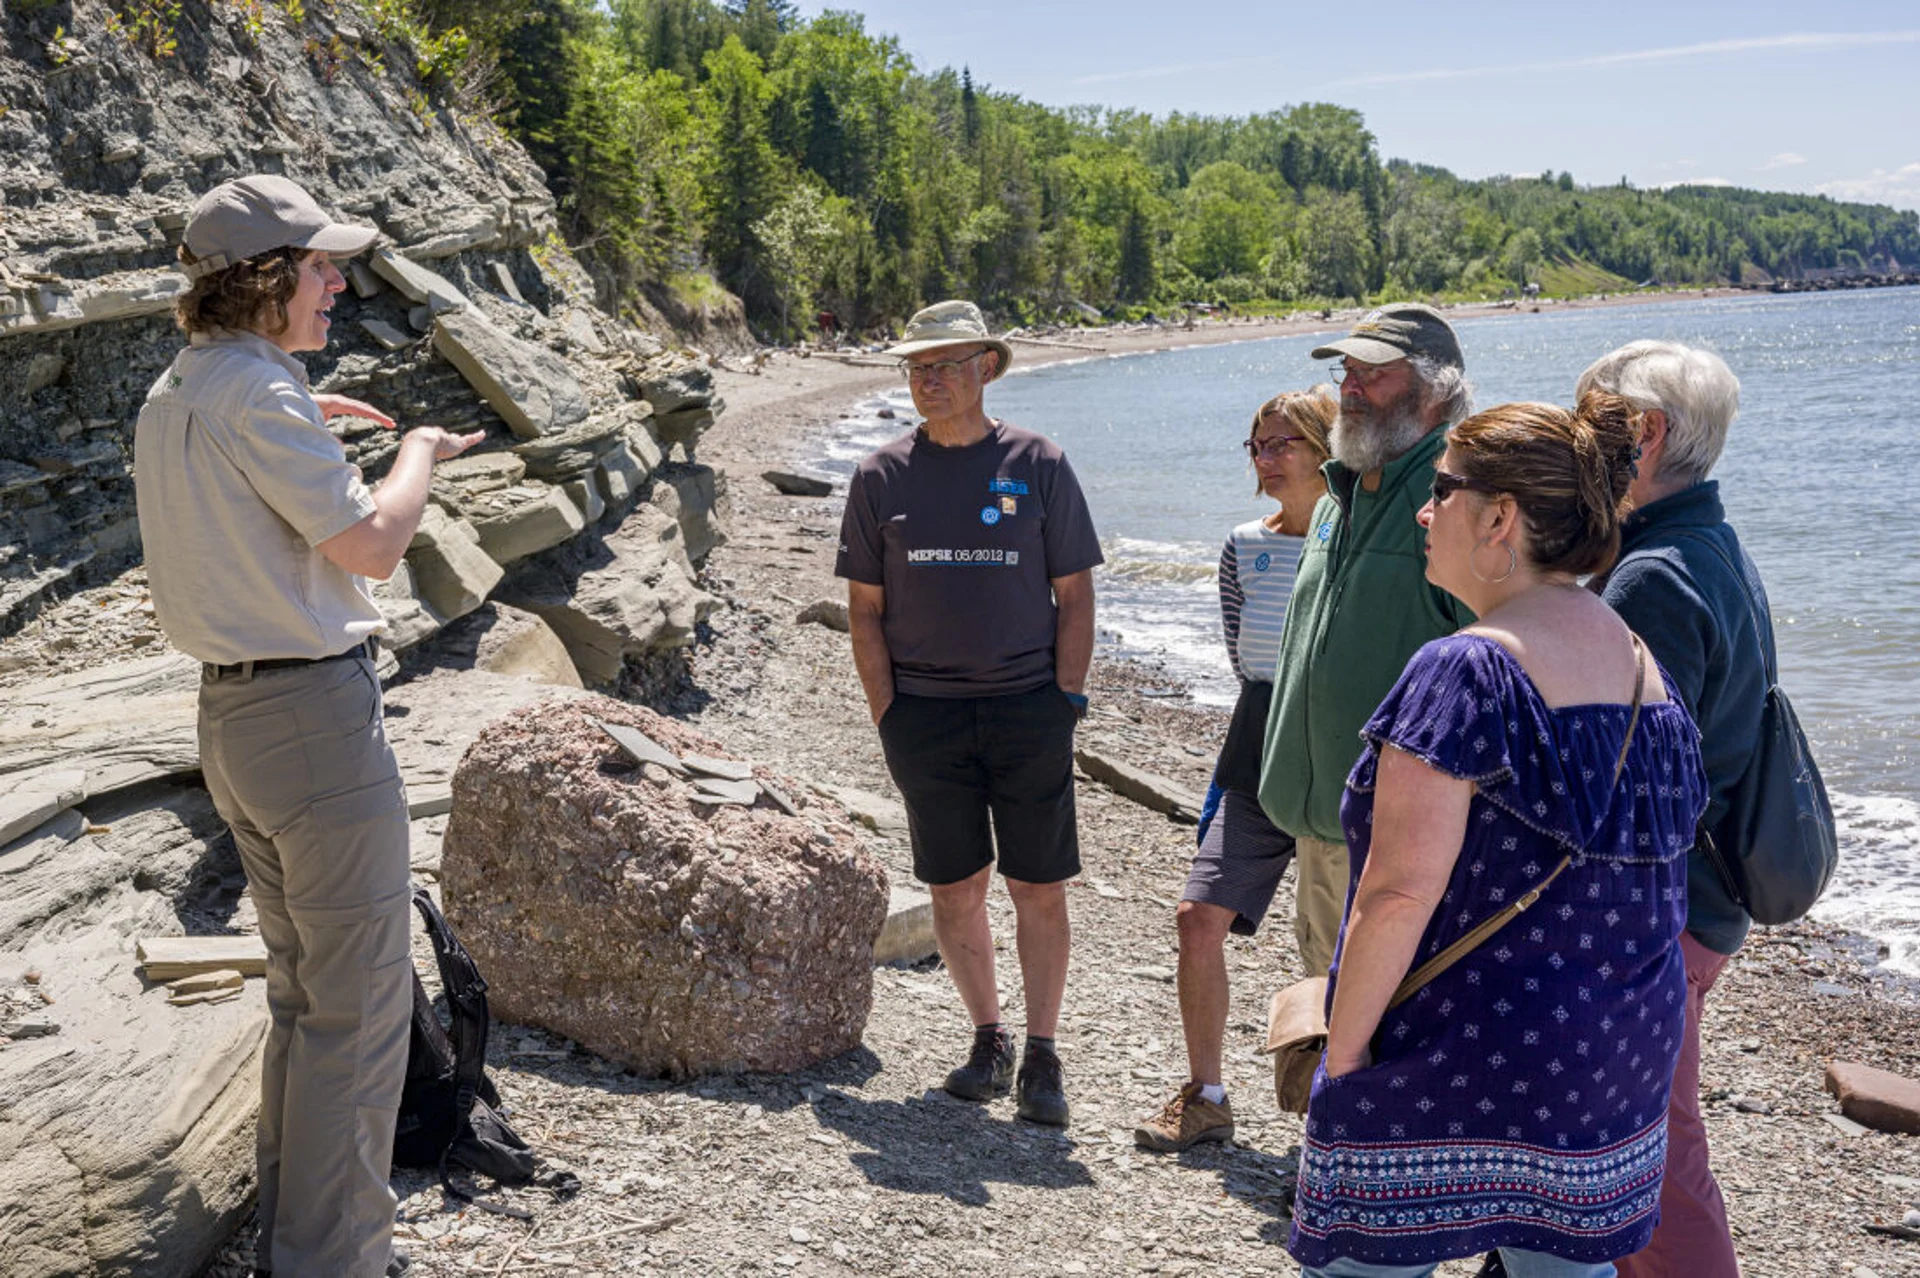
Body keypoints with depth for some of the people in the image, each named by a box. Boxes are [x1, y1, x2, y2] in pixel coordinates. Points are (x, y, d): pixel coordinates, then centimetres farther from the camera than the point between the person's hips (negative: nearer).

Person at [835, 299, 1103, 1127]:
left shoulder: (1037, 464, 2)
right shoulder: (882, 476, 6)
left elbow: (1074, 595, 4)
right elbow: (865, 608, 8)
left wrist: (1065, 701, -3)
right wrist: (887, 716, 0)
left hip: (1028, 709, -1)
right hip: (925, 711, 2)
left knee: (1039, 890, 1)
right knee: (954, 888, 7)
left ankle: (1042, 1057, 12)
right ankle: (987, 1038, 24)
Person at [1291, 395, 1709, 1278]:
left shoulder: (1464, 672, -20)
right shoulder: (1643, 665, 7)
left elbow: (1401, 892, -23)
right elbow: (1645, 871, 15)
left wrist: (1342, 1054, -14)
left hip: (1462, 1050, -8)